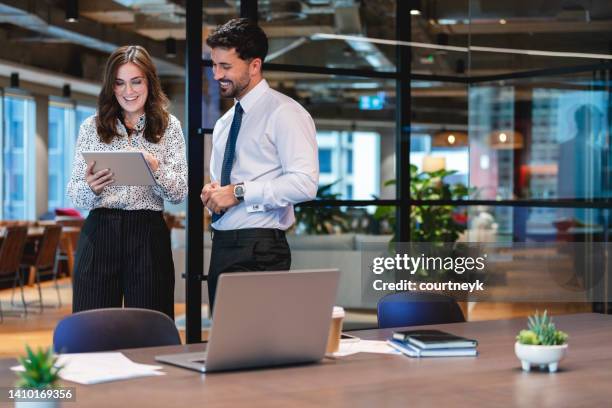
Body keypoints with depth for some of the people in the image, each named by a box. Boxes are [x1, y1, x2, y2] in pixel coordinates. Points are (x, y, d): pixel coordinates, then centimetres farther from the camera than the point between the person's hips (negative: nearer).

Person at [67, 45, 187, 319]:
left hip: (149, 237, 0)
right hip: (99, 234, 1)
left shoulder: (168, 126, 7)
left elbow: (180, 193, 1)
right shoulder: (91, 128, 9)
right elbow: (74, 195, 7)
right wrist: (91, 187, -16)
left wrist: (155, 169, -18)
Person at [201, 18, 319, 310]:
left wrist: (239, 192, -17)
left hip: (259, 251, -8)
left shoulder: (283, 113, -6)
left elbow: (305, 184, -17)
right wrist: (211, 195, 4)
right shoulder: (224, 123, 18)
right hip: (221, 248, 8)